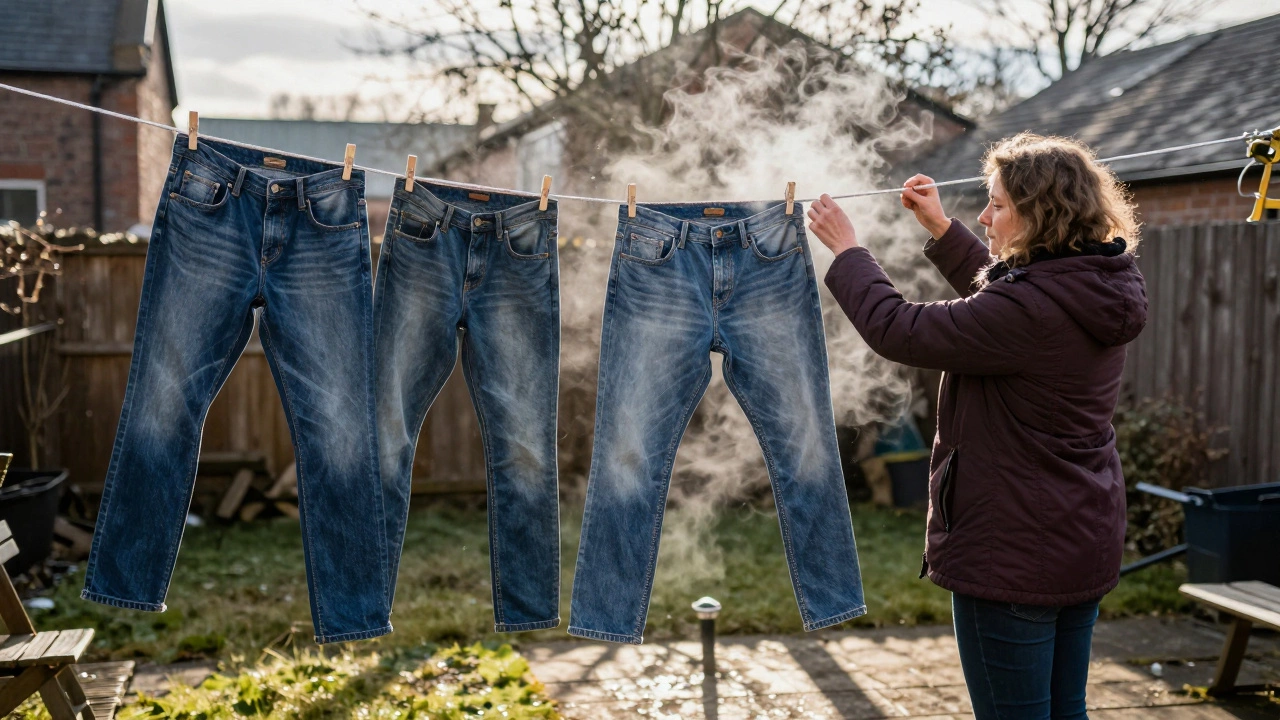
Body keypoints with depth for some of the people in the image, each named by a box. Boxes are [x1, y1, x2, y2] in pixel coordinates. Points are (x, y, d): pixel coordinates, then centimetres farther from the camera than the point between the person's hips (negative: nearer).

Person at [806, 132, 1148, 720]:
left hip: (1013, 556, -9)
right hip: (1085, 546, 9)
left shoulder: (1029, 309, -27)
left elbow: (897, 330, -19)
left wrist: (846, 251, -5)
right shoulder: (1099, 290, 2)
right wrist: (941, 228, 21)